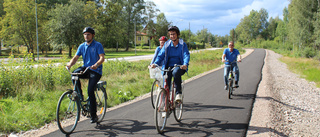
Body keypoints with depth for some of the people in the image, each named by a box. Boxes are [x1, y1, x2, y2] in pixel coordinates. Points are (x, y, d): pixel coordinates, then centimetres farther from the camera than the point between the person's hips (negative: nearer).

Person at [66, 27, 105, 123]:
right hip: (85, 68, 5)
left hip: (96, 71, -4)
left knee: (90, 91, -19)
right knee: (74, 73, -29)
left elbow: (102, 57, -15)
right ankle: (79, 95, -11)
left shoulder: (98, 45, -3)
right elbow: (75, 57, 5)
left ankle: (94, 115, -8)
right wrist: (70, 64, -17)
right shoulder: (82, 46, 11)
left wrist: (96, 65, -36)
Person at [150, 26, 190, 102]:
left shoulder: (182, 44, 0)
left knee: (176, 72, -36)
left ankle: (179, 93, -21)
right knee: (165, 83, -17)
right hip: (168, 66, 2)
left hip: (179, 66, -2)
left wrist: (185, 64, -33)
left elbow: (186, 55, -12)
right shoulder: (167, 44, 6)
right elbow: (161, 55, 2)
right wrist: (155, 63, -16)